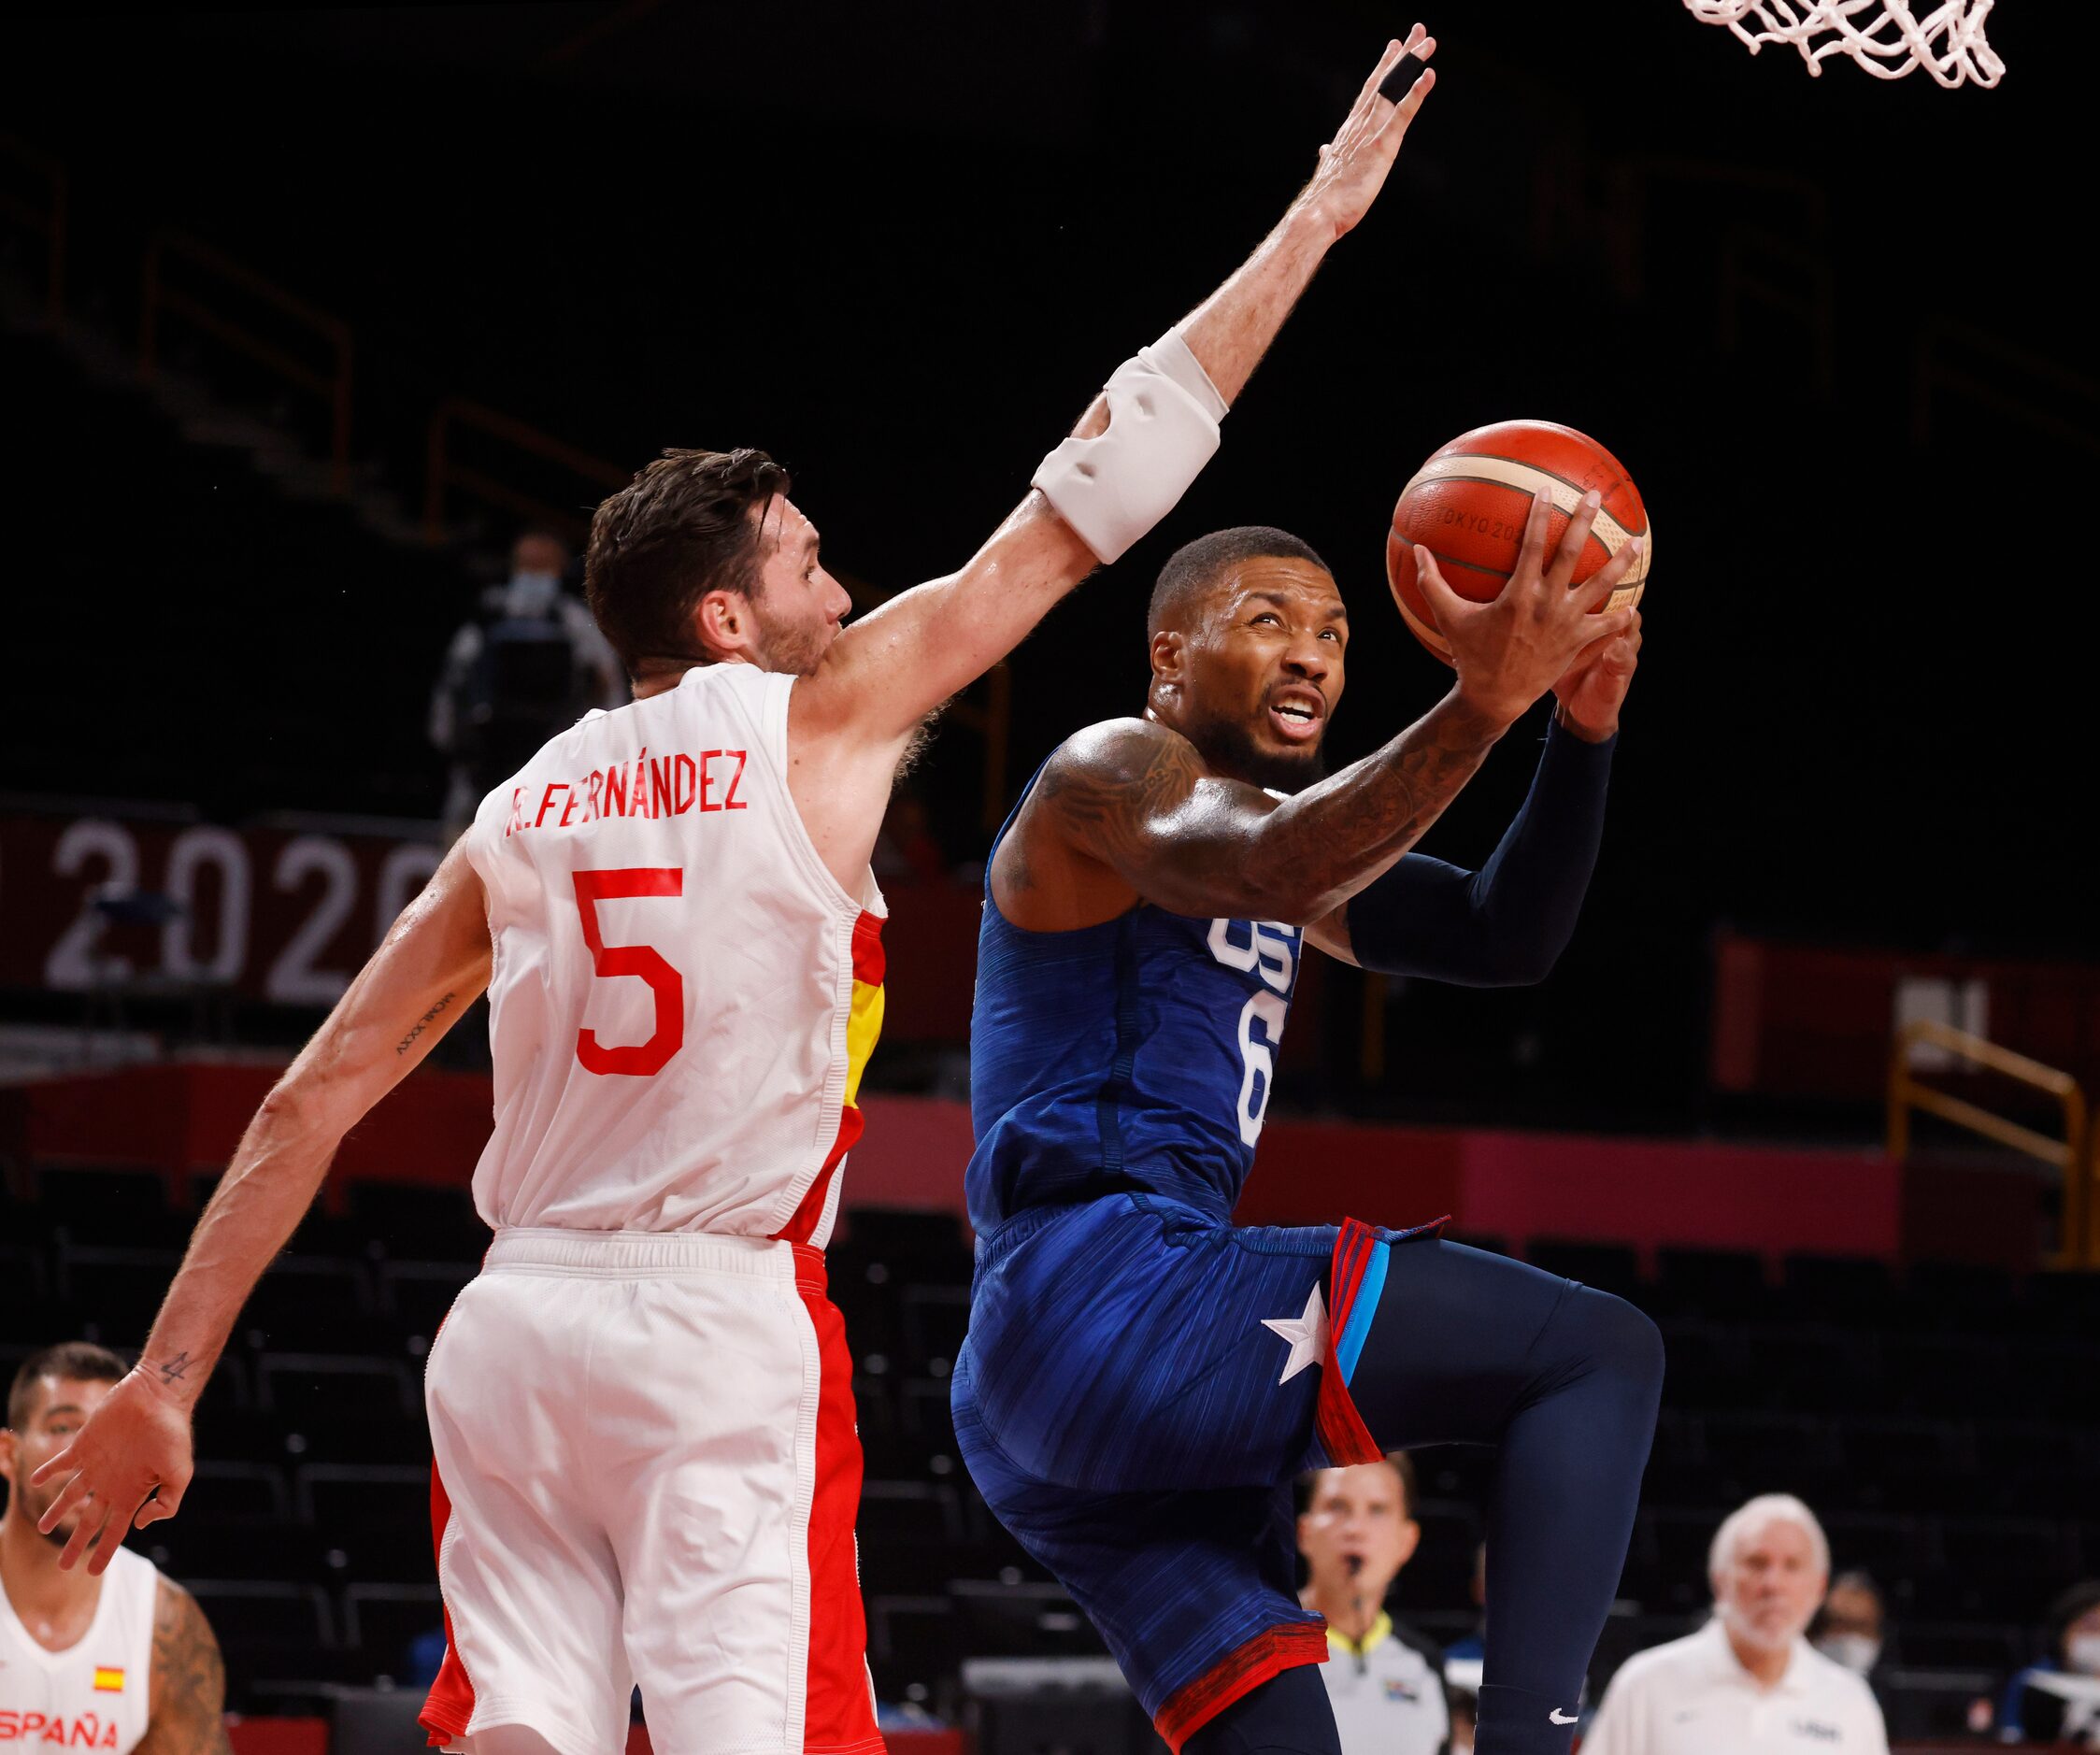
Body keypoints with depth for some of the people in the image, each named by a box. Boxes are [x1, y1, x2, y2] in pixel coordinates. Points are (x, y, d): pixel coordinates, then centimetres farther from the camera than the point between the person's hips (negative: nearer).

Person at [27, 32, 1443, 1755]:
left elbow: (309, 1106, 12)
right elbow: (1088, 499, 6)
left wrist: (165, 1385, 15)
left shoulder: (526, 809, 15)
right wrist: (1319, 214, 12)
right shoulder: (819, 721, 2)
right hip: (720, 1317, -5)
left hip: (514, 1320, 6)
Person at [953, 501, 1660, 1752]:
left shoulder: (1281, 820, 27)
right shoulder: (1113, 773, -2)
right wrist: (1482, 704, -35)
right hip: (1111, 1287, -10)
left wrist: (1582, 730, 1)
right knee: (1603, 1353, -13)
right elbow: (1273, 872, -25)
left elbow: (1502, 937, 18)